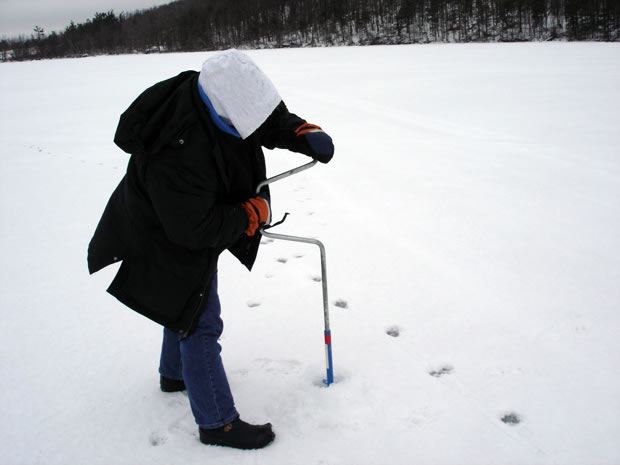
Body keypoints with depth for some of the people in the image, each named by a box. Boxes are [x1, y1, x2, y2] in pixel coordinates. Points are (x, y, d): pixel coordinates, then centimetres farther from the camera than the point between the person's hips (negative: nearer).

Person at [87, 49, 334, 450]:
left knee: (191, 303, 27)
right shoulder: (178, 151, -41)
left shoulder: (215, 93, -16)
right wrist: (255, 212, -24)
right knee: (200, 323, -1)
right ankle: (218, 423, 16)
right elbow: (194, 229, -34)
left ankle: (176, 373, 53)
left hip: (197, 224, 10)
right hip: (169, 244, -10)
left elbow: (271, 118, 1)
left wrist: (305, 134, -18)